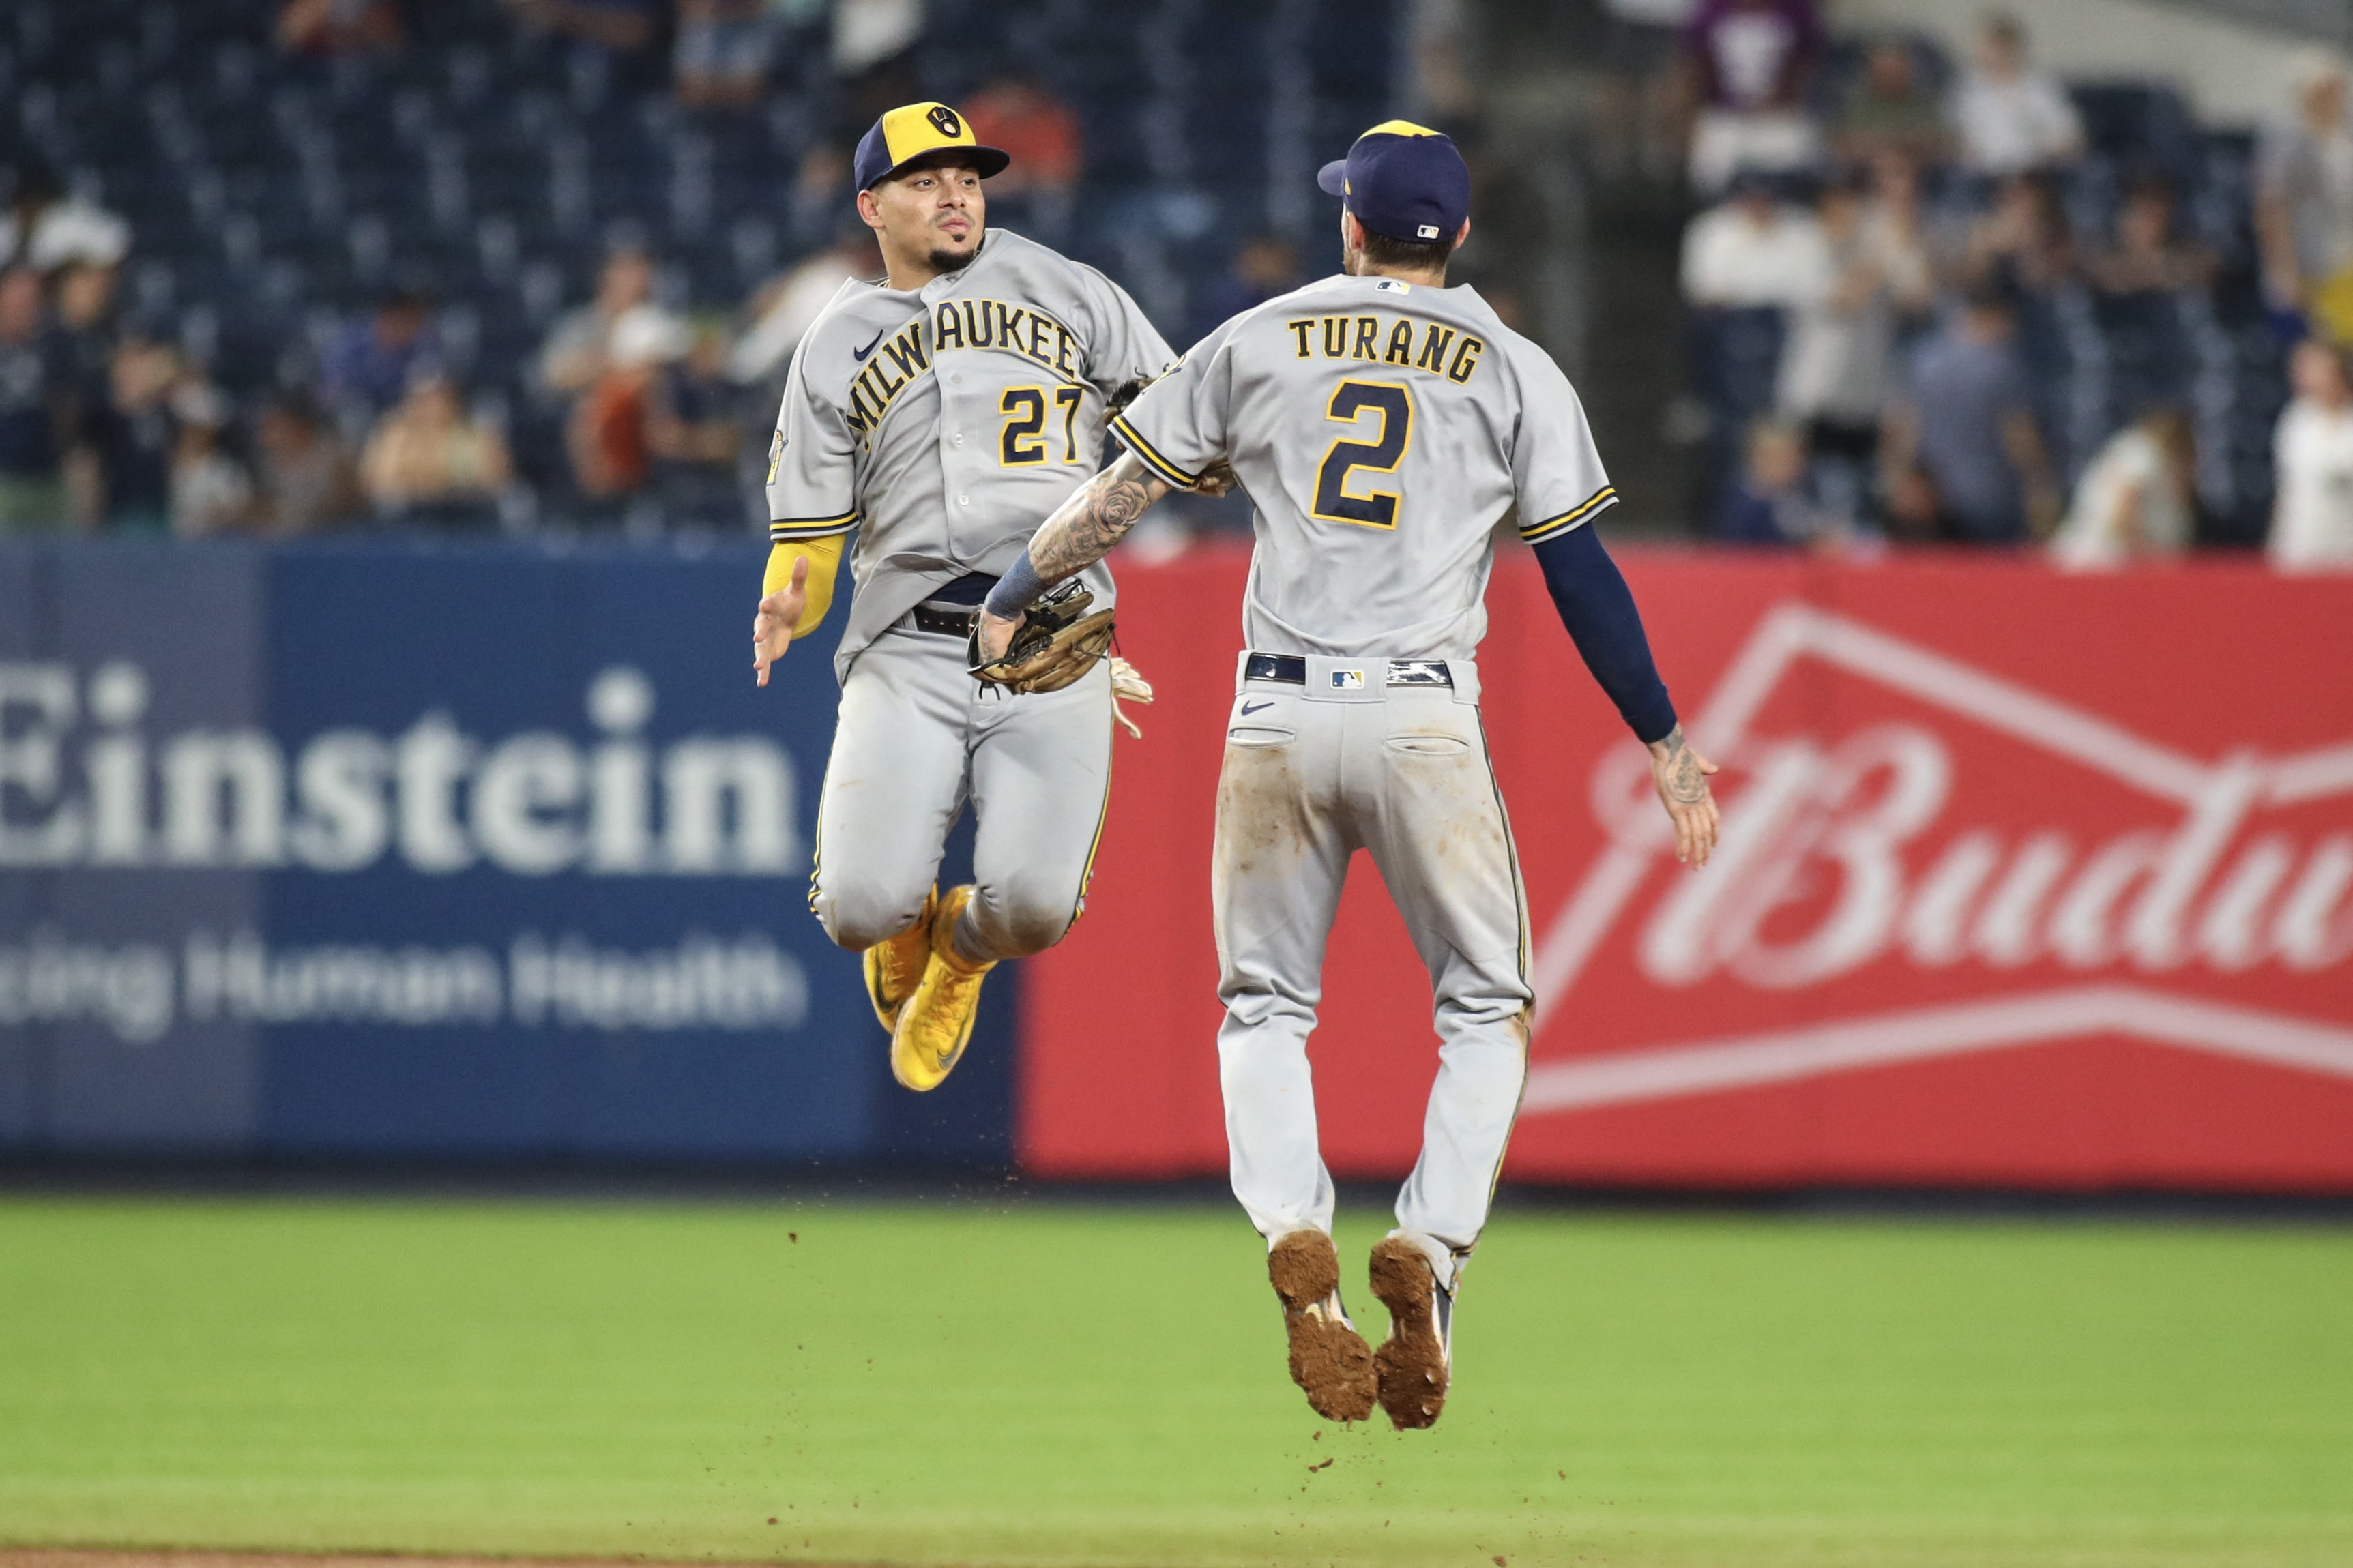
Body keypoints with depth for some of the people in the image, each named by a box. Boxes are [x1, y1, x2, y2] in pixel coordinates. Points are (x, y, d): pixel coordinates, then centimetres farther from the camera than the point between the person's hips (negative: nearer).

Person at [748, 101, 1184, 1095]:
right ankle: (904, 926, 25)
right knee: (861, 908, -16)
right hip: (908, 652, 0)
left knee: (1033, 904, -19)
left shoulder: (1065, 293, 14)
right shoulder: (834, 350, 14)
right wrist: (785, 610, -12)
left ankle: (962, 950, 21)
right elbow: (806, 536, 11)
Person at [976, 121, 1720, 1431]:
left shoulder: (1258, 341, 9)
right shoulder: (1514, 368, 5)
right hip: (1425, 723, -1)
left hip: (1277, 720, 1)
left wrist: (1013, 597, 27)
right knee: (1487, 1010, 11)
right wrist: (1667, 744, 8)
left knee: (1264, 1006, 13)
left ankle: (1293, 1233, -14)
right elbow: (1582, 575, 3)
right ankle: (1430, 1250, -12)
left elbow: (1121, 497, 12)